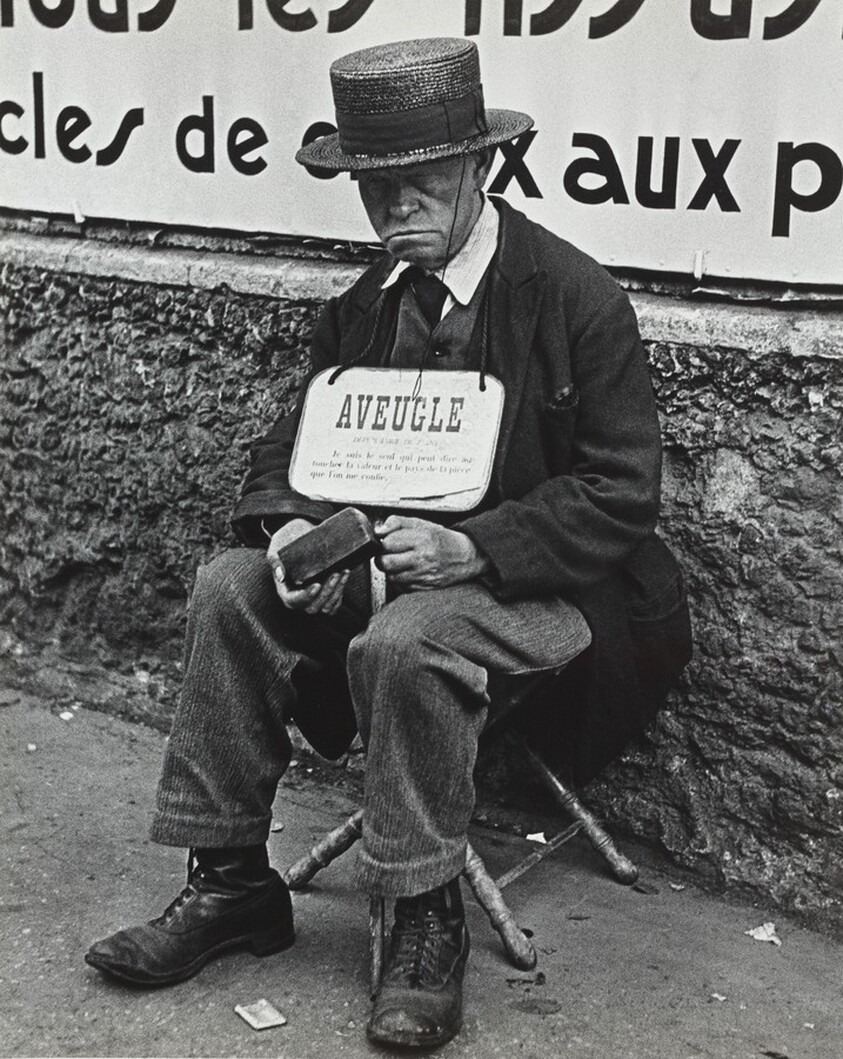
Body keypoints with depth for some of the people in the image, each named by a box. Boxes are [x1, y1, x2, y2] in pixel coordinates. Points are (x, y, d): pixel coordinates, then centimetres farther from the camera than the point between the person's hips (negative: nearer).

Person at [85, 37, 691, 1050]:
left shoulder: (579, 298, -13)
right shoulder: (364, 301, 5)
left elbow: (621, 495, -15)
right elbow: (298, 439, 10)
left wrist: (472, 547, -27)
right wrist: (290, 523, -15)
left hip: (528, 576, -6)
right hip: (386, 548, 6)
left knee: (404, 642, -34)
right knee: (230, 589, -14)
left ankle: (427, 926, -14)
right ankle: (231, 882, -5)